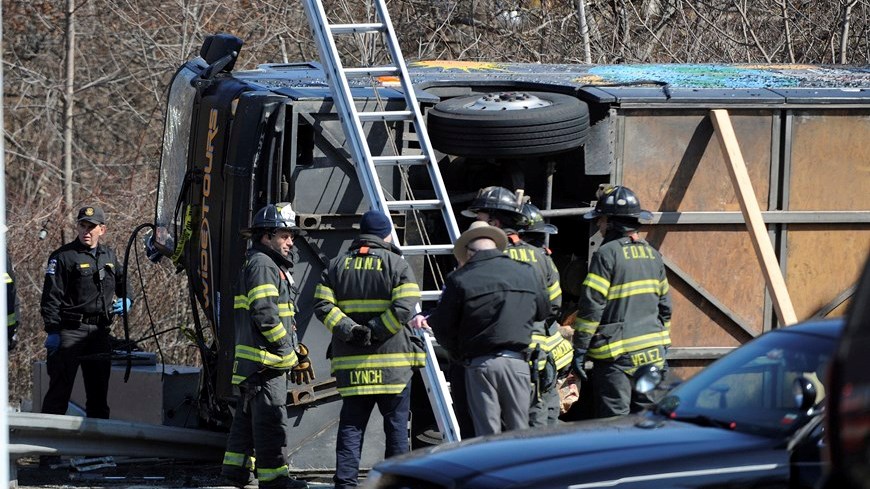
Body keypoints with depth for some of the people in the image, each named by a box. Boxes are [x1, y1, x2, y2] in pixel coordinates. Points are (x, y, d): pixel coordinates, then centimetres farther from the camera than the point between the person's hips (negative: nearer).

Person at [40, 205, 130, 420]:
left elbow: (123, 283, 33)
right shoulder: (63, 257, -5)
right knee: (60, 388, -10)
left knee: (98, 390, 11)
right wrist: (52, 330, -17)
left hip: (100, 332, 6)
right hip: (70, 331, -6)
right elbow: (51, 296, -10)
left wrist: (125, 300, 12)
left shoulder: (109, 257, 14)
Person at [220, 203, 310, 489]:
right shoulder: (261, 265, -13)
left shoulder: (276, 266, 22)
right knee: (271, 418, -9)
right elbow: (265, 314, -21)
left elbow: (284, 317, 27)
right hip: (264, 360, -11)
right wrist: (288, 351, -15)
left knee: (248, 416, 15)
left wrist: (297, 353, 22)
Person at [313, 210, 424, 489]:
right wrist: (375, 331, -11)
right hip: (393, 360, -3)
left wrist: (349, 330, -8)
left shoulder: (337, 266, 11)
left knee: (351, 425, 4)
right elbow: (404, 307, -14)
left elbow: (322, 306, 0)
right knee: (396, 424, 5)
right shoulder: (396, 265, -1)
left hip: (350, 361, 3)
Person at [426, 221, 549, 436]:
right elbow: (543, 311, 19)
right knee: (519, 433, 9)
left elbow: (441, 327, 0)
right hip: (517, 361, 2)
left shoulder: (459, 280, -4)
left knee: (487, 434, 1)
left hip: (479, 364, -2)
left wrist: (459, 354, 17)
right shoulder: (526, 273, 5)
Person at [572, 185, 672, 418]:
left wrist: (580, 349, -8)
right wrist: (663, 343, 26)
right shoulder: (652, 254, 12)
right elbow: (664, 305, 17)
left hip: (617, 355, -7)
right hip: (653, 354, 7)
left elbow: (591, 306, -13)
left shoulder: (606, 254, -11)